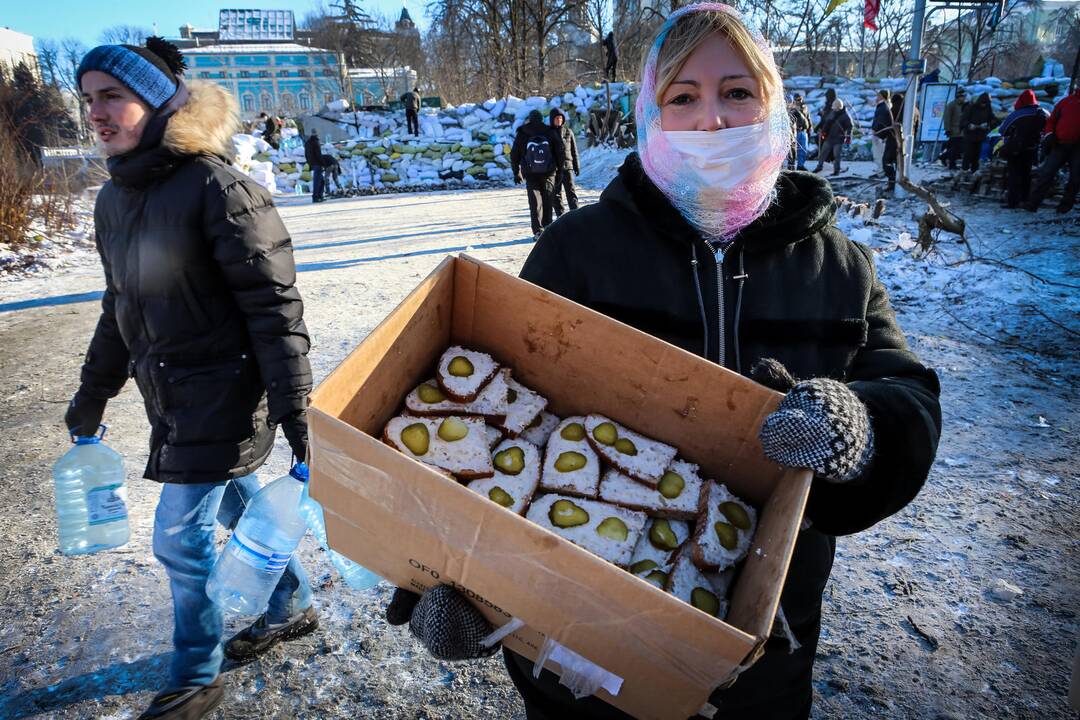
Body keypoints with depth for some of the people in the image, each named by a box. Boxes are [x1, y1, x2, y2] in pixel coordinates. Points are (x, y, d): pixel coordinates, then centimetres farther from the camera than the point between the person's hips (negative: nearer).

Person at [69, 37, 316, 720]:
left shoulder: (218, 186, -18)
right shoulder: (114, 198, 8)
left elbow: (273, 300, -20)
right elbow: (121, 305, 18)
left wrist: (293, 402, -21)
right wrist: (94, 394, 23)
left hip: (224, 389, -8)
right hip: (171, 391, 8)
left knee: (180, 536, 0)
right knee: (240, 503, 21)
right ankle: (295, 606, 43)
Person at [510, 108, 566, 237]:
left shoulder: (521, 135, 0)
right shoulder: (551, 133, -1)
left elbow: (514, 155, 5)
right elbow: (561, 152, 0)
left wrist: (516, 172, 14)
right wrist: (560, 168, 11)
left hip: (530, 174, 0)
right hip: (549, 173, 0)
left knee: (535, 202, 1)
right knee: (547, 200, 12)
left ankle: (538, 230, -9)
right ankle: (547, 227, 15)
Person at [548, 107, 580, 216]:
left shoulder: (568, 131, 7)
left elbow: (574, 150, 11)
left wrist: (577, 166, 8)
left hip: (567, 166, 0)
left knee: (571, 192, -9)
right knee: (556, 194, 4)